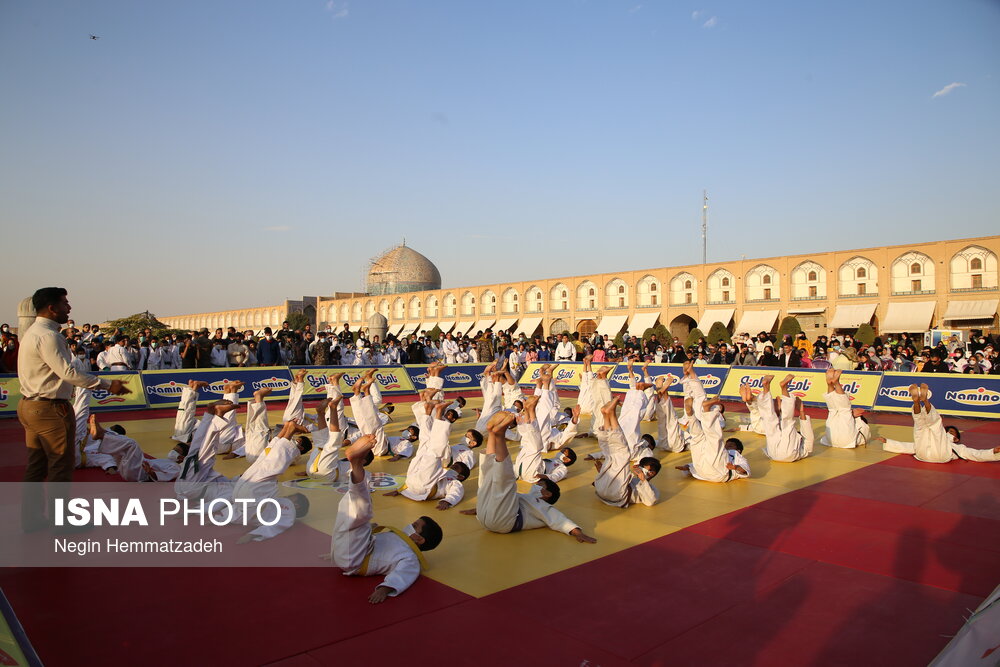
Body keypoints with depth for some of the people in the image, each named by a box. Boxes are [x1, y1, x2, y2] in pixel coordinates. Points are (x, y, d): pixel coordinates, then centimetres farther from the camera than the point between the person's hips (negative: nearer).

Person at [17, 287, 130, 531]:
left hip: (31, 406, 10)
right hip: (50, 409, -10)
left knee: (36, 466, 17)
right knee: (61, 465, 1)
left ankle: (31, 518, 26)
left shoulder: (33, 332, 14)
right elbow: (68, 372, -25)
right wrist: (108, 385, -24)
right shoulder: (47, 335, -19)